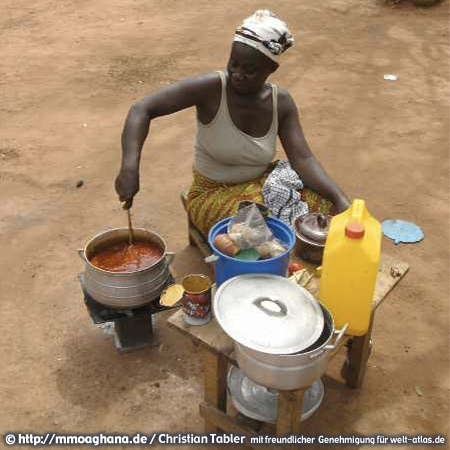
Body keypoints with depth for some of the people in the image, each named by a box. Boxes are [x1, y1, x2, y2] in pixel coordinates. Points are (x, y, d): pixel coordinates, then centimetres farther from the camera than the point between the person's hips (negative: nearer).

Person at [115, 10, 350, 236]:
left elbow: (303, 160, -14)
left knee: (323, 205, -14)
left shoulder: (281, 102, -9)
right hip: (214, 194, -4)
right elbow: (142, 110, -26)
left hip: (262, 183, 4)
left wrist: (341, 200, -29)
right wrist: (130, 166, -41)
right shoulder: (211, 87, -22)